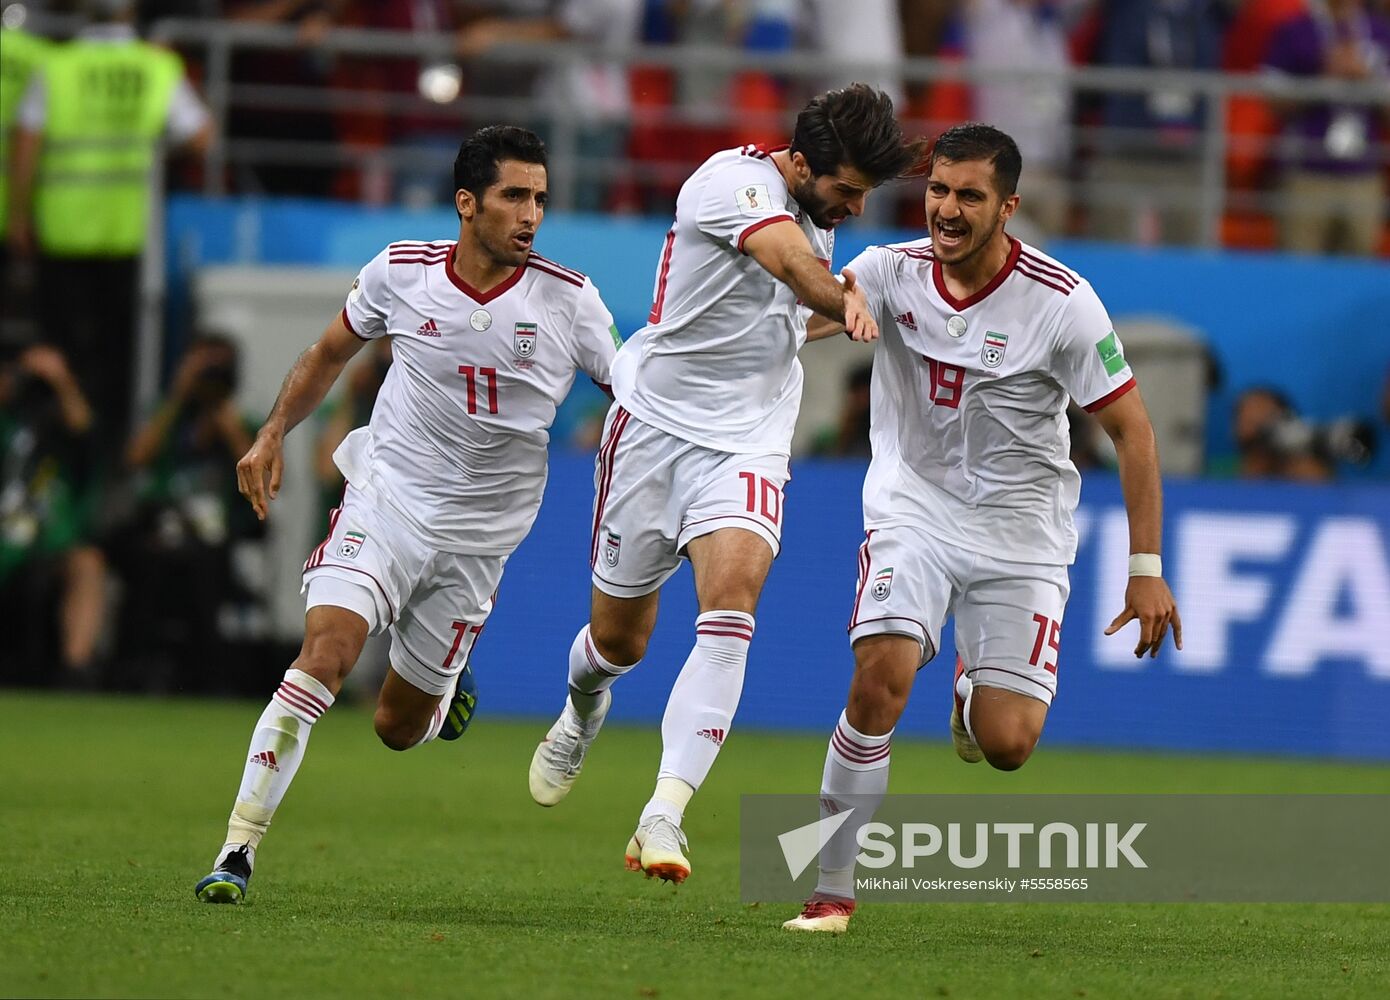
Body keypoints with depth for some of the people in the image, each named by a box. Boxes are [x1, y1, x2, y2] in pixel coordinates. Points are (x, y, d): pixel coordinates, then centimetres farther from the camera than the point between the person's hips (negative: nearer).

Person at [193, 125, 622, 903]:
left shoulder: (569, 301, -8)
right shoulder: (402, 272, -5)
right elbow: (331, 353, 13)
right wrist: (274, 435, 7)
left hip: (477, 539, 1)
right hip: (386, 497, -1)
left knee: (399, 726, 7)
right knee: (324, 654, -24)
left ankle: (450, 689, 46)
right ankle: (240, 848, -21)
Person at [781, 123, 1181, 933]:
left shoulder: (1062, 302, -14)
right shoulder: (893, 272, -7)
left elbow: (1131, 428, -8)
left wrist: (1147, 568, -11)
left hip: (1020, 526, -1)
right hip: (916, 504, 1)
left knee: (1006, 746, -10)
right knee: (881, 676, -24)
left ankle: (975, 695, 29)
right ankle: (834, 890, -13)